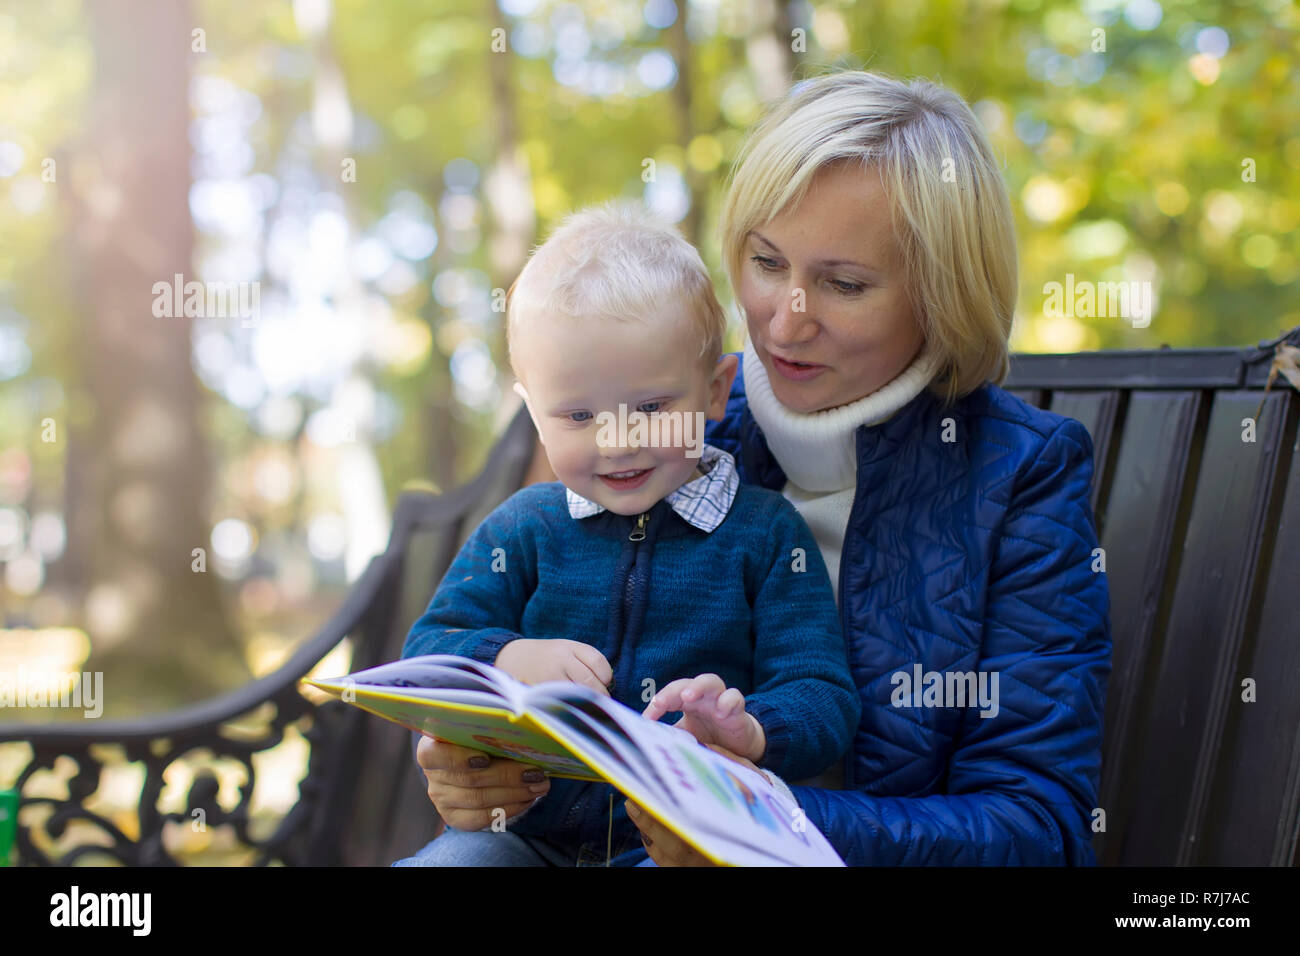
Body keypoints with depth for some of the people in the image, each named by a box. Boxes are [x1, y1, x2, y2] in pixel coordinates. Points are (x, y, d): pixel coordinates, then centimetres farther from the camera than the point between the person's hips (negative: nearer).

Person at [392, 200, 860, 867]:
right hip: (524, 829, 2)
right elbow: (424, 655, 6)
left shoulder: (765, 534, 1)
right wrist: (509, 659, -17)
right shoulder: (522, 530, 8)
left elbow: (824, 701, -3)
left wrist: (748, 732, -26)